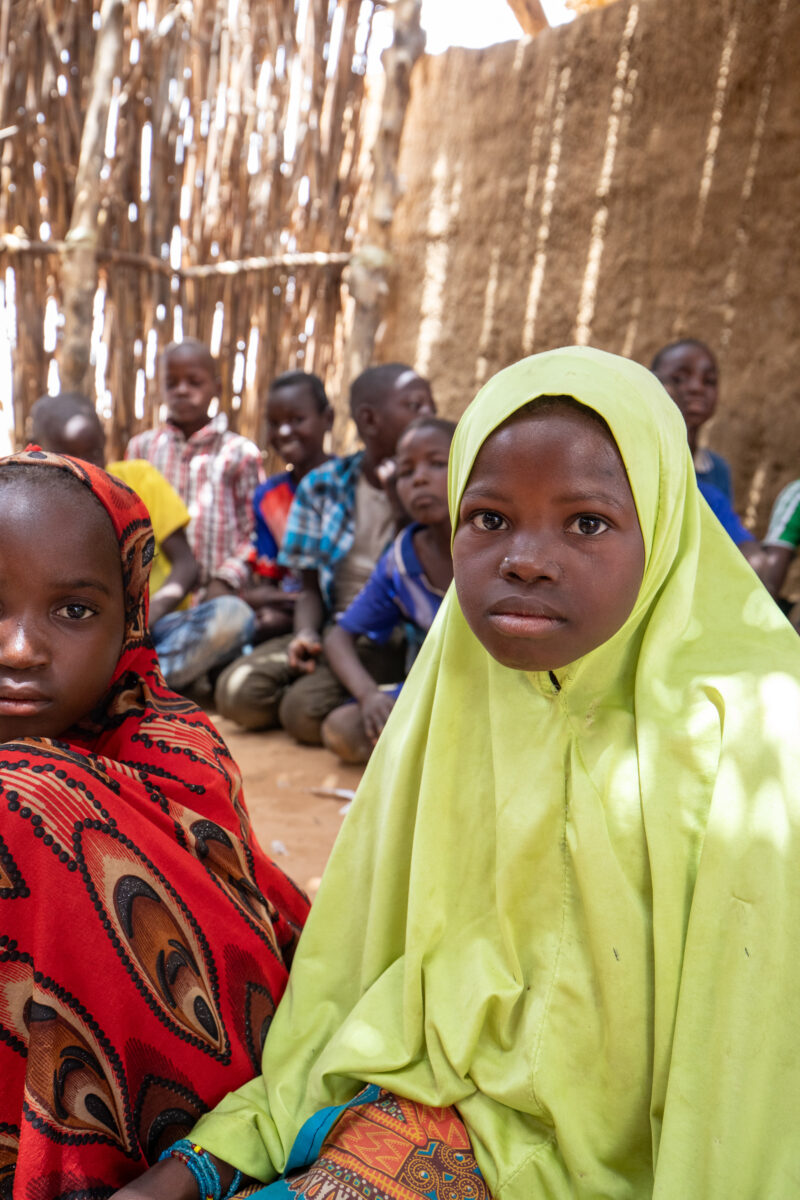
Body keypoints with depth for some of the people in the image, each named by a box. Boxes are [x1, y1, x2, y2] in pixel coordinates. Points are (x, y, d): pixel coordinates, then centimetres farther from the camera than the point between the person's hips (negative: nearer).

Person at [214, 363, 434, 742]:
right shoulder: (322, 485, 2)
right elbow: (311, 585, 7)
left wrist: (402, 503, -20)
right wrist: (306, 632, -13)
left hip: (393, 640, -3)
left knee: (305, 710, -26)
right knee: (237, 692, -16)